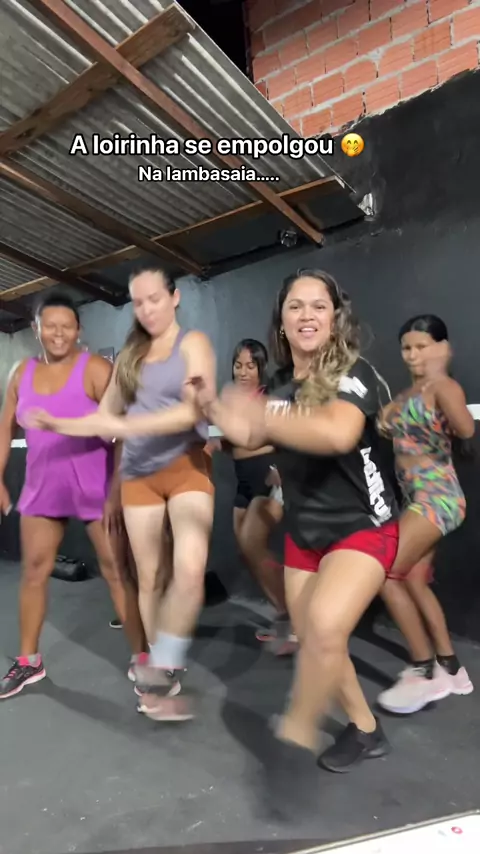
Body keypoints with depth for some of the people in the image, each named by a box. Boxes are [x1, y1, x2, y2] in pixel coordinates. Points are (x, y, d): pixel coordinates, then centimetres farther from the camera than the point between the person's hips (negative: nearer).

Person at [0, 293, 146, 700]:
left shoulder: (95, 369, -12)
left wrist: (117, 490, -18)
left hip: (95, 487, -5)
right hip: (42, 487, 6)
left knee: (115, 570, -1)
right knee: (34, 570, 12)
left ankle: (141, 658, 13)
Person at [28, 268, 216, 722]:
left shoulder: (193, 343, -2)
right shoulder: (129, 354, 12)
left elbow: (194, 410, -16)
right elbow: (107, 416, 15)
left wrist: (126, 425, -24)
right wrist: (62, 425, 1)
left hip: (187, 465, -4)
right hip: (138, 474, 4)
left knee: (190, 568, -21)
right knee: (149, 577, 7)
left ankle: (159, 670, -2)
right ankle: (160, 675, 23)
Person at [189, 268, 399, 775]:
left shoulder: (354, 373, -17)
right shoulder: (279, 385, 3)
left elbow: (337, 433, -37)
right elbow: (253, 438, 13)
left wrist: (260, 413, -37)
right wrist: (211, 406, -1)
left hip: (362, 528, -6)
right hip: (303, 532, 7)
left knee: (325, 627, -27)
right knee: (311, 643, 12)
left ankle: (295, 735, -1)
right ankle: (365, 730, 36)